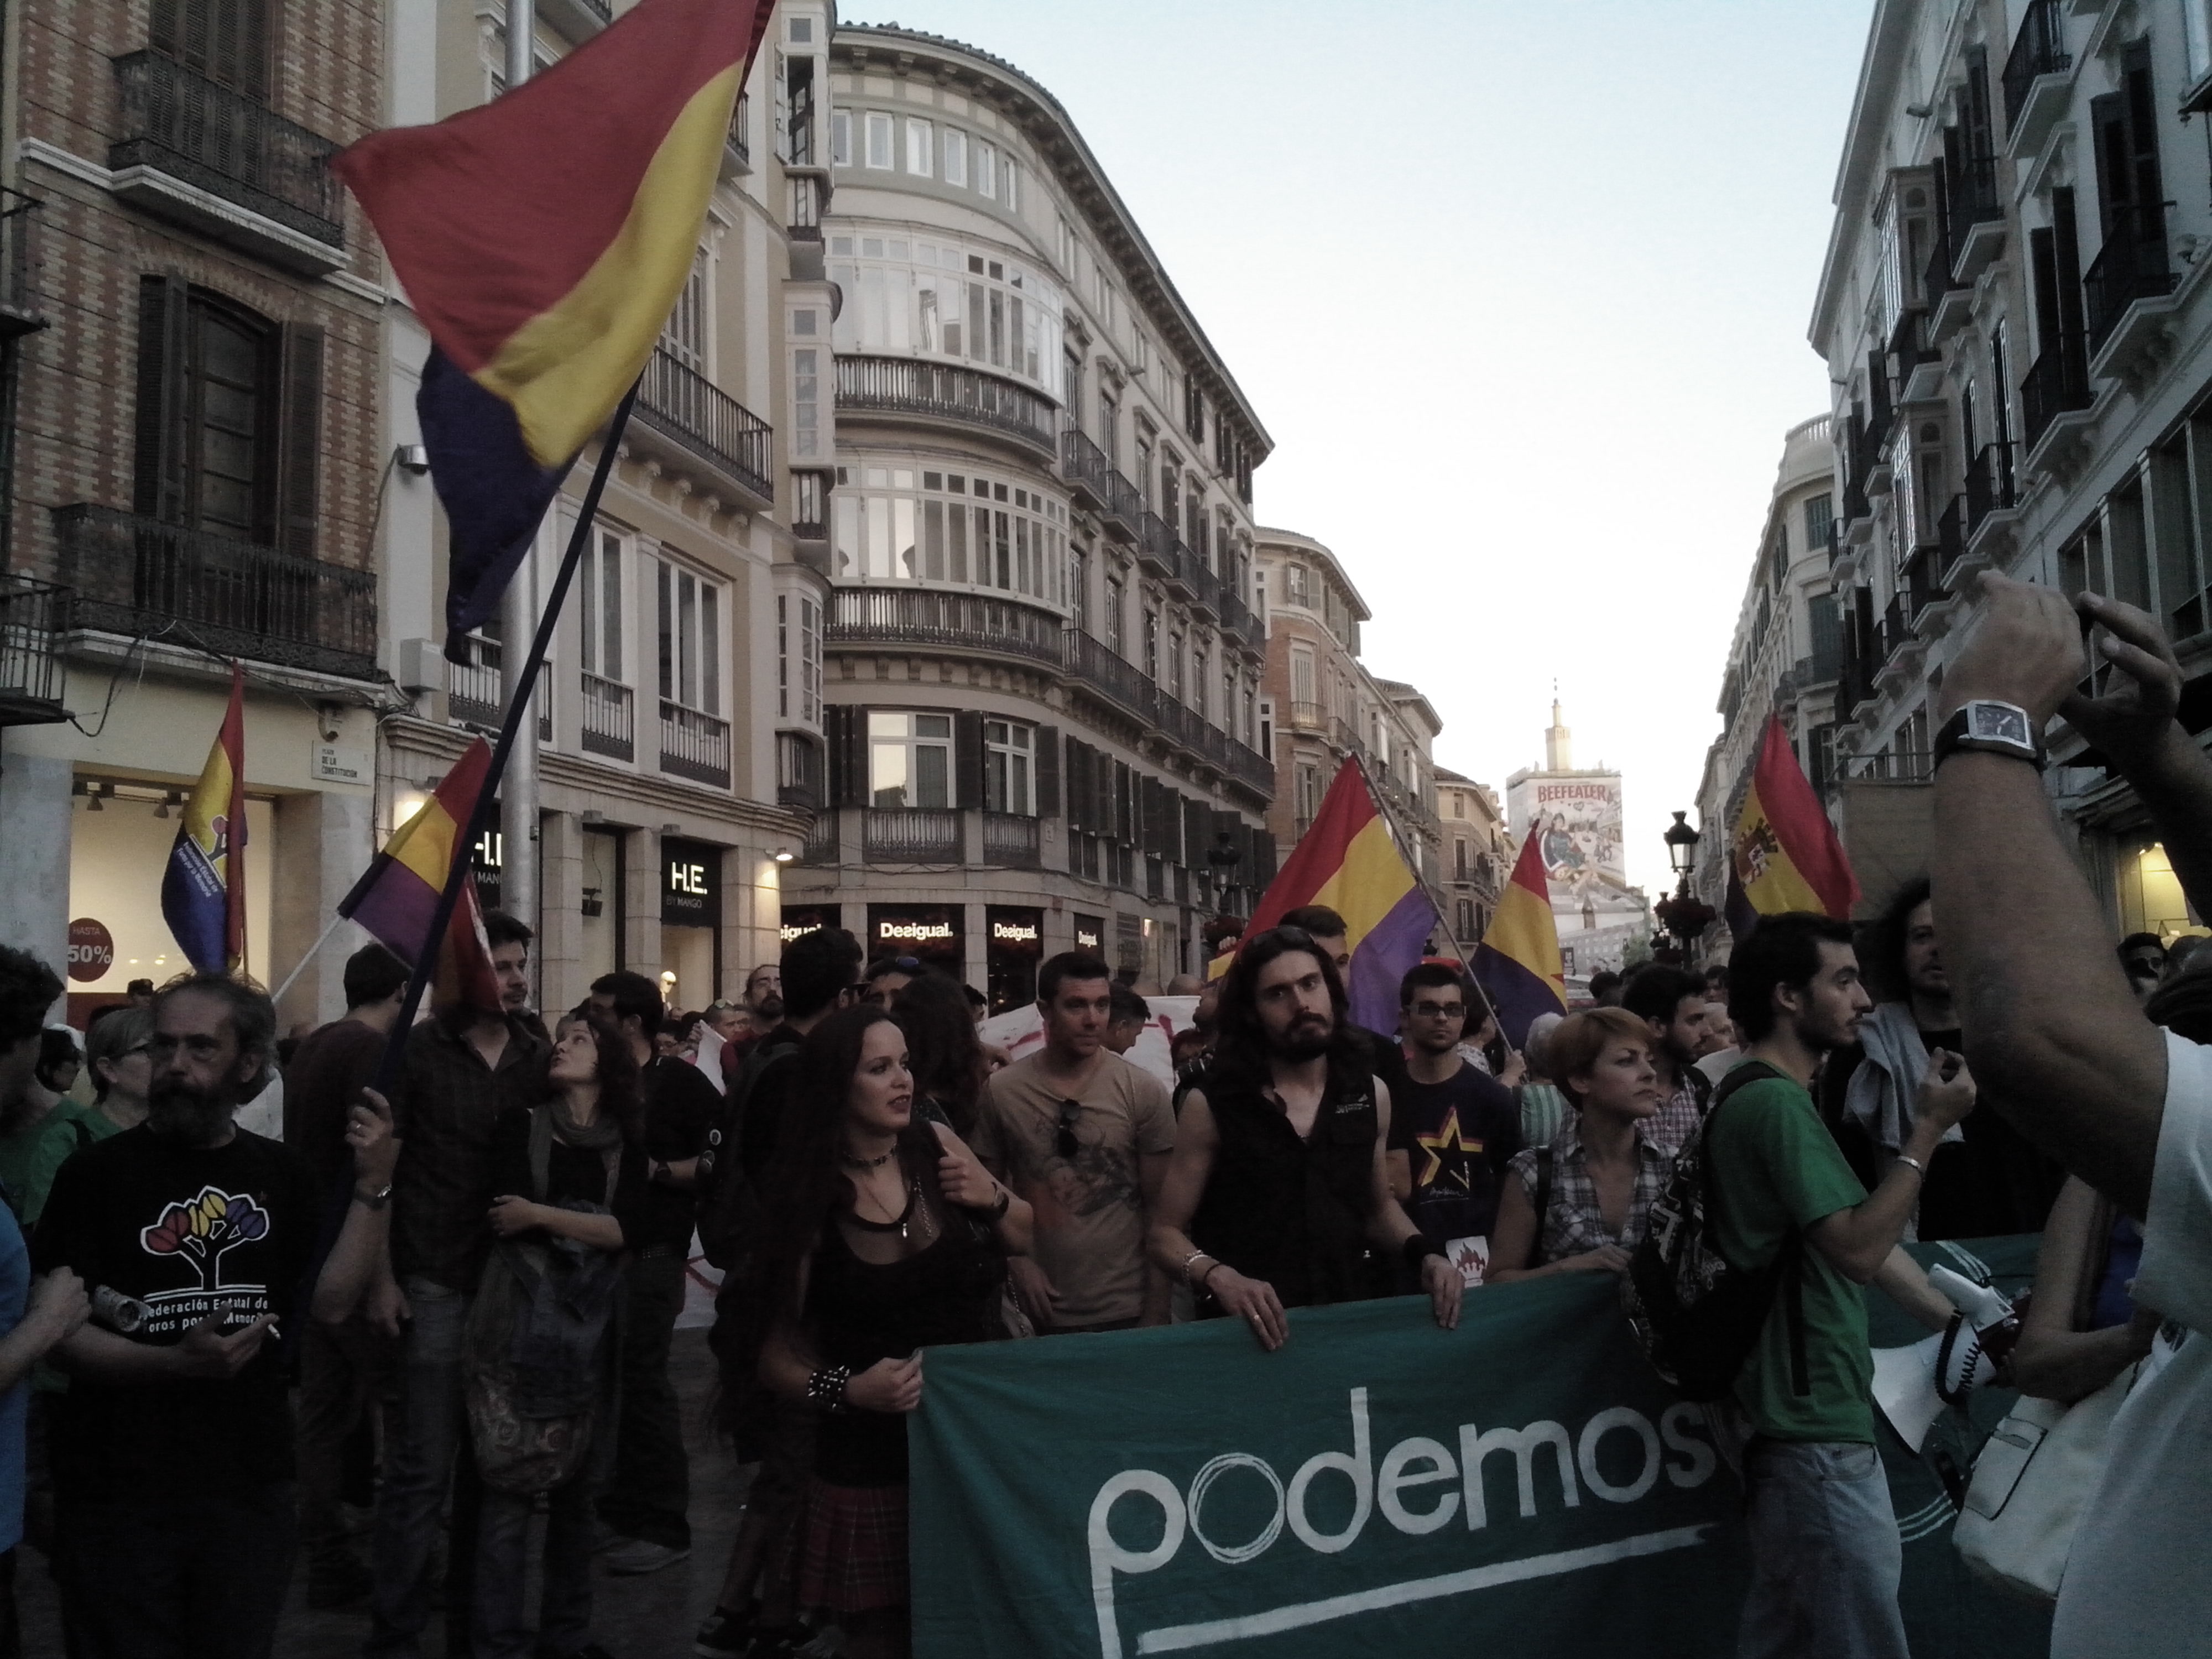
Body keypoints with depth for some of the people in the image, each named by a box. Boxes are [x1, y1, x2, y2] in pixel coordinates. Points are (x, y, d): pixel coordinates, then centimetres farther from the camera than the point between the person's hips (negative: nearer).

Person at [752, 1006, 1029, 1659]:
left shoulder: (936, 1145, -3)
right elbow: (778, 1354, -5)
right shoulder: (808, 1196, -10)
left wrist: (993, 1200, -9)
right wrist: (847, 1390, -22)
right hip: (874, 1470, -2)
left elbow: (1026, 1238, 11)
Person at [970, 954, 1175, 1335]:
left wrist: (1156, 1314, -5)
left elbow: (1159, 1209, -3)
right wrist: (1018, 1263, -8)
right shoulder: (1000, 1091, -4)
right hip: (1041, 1311, 1)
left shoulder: (1143, 1092, -6)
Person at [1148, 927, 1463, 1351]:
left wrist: (1423, 1252, 1)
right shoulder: (1211, 1105, -7)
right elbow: (1167, 1232, -3)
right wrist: (1219, 1277, -21)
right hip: (1251, 1332, -3)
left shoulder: (1370, 1093, 4)